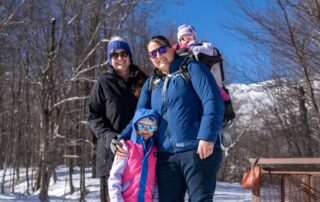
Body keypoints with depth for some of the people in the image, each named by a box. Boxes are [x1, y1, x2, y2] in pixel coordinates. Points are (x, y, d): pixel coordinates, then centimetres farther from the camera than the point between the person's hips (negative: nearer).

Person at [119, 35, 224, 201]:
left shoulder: (191, 68, 3)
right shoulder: (151, 84, 19)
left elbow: (213, 101, -8)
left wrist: (207, 136, -19)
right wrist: (122, 139, 0)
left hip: (198, 150, -5)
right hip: (166, 155, 5)